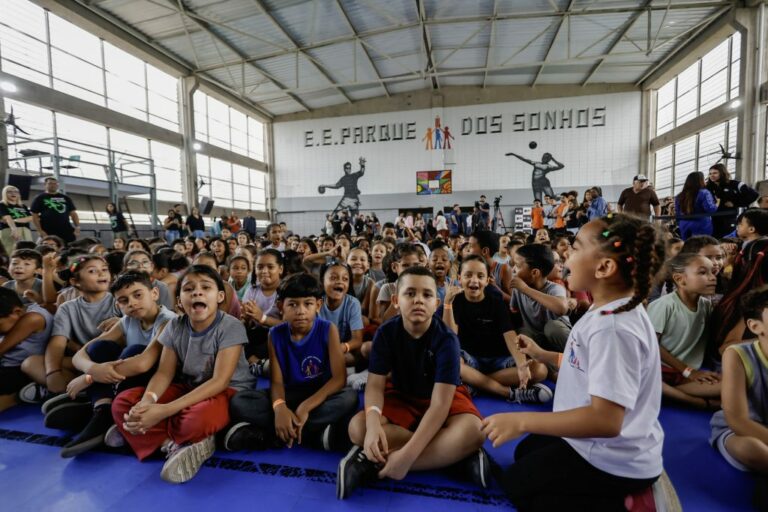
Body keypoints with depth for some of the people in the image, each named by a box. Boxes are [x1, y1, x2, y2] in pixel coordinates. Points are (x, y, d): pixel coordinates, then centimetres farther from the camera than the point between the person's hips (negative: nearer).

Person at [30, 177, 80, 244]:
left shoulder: (65, 198, 16)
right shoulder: (40, 198, 6)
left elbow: (73, 214, 14)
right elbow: (34, 216, 2)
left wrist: (77, 227, 1)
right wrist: (40, 231, -8)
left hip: (66, 231, 3)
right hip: (48, 233, -3)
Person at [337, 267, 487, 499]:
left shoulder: (446, 339, -26)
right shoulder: (386, 332, -17)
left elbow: (440, 403, -30)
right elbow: (375, 385, -18)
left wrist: (408, 454, -39)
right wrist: (373, 420, -40)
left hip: (446, 399, -1)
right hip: (401, 397, 2)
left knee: (472, 431, -36)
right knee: (358, 427, -27)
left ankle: (374, 463, -31)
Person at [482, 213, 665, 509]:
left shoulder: (613, 328, -32)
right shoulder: (612, 313, 0)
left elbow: (606, 419, -36)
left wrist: (521, 421, -33)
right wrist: (541, 355, 14)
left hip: (614, 460, -9)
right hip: (598, 443, 10)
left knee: (515, 484, 12)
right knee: (526, 451, 29)